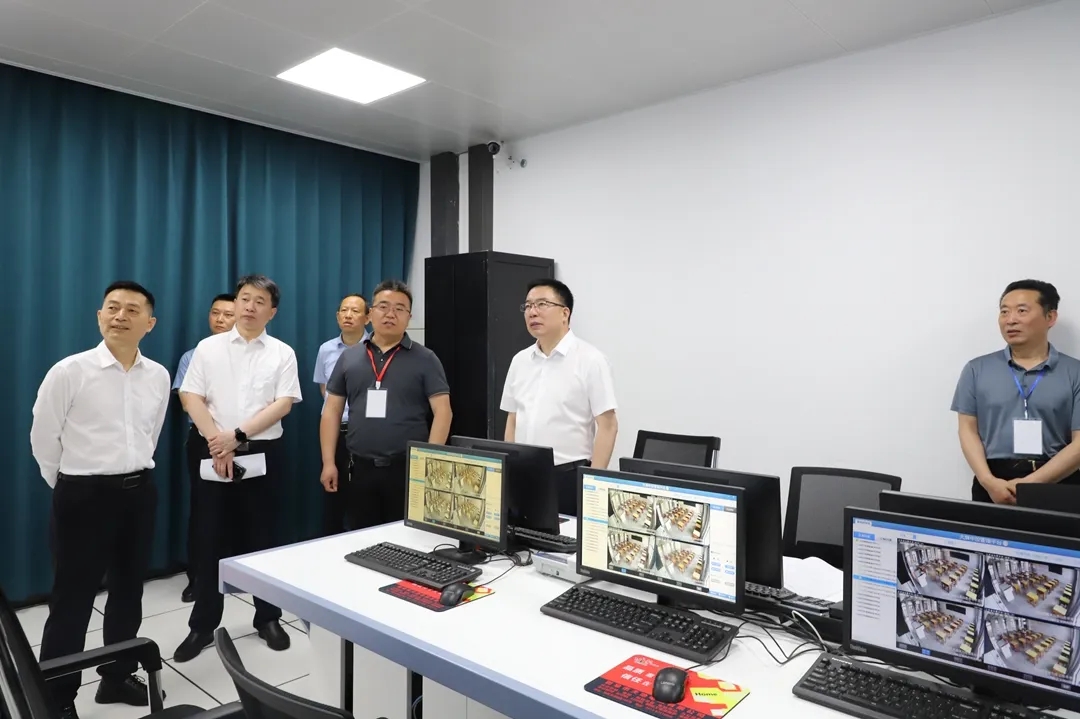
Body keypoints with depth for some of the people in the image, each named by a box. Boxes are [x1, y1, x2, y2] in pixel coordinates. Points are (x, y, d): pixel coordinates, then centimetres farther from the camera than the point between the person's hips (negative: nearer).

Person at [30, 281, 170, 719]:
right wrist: (70, 487, 6)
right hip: (84, 495, -4)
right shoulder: (69, 372, -12)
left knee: (128, 591, 17)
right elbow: (43, 439, -3)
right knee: (72, 599, 6)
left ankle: (118, 677, 35)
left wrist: (135, 474, 15)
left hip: (140, 493, 5)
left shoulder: (158, 376, 2)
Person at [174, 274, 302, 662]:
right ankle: (202, 626, 21)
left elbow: (283, 404, -6)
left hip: (262, 455, 0)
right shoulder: (208, 348, 4)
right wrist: (217, 442, -12)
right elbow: (190, 397, -1)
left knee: (262, 538, 9)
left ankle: (268, 618, 23)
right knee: (211, 540, 7)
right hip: (214, 454, 1)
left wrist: (237, 434, -14)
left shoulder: (282, 353, 2)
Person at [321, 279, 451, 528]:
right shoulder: (349, 357, 9)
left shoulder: (425, 359, -1)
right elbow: (332, 411, 10)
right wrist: (328, 462, 3)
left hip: (407, 469, -3)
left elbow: (443, 411, -5)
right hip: (361, 469, 3)